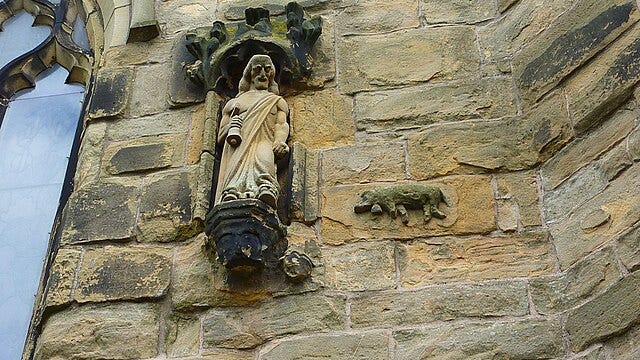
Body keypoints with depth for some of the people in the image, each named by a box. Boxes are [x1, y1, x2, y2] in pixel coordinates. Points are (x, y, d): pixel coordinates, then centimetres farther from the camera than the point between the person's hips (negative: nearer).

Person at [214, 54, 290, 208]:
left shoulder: (277, 101, 34)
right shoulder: (233, 103, 35)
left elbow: (282, 124, 12)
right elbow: (220, 138, 24)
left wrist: (280, 141, -13)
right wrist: (232, 124, 0)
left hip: (265, 141, -1)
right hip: (238, 145, 1)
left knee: (263, 153, -40)